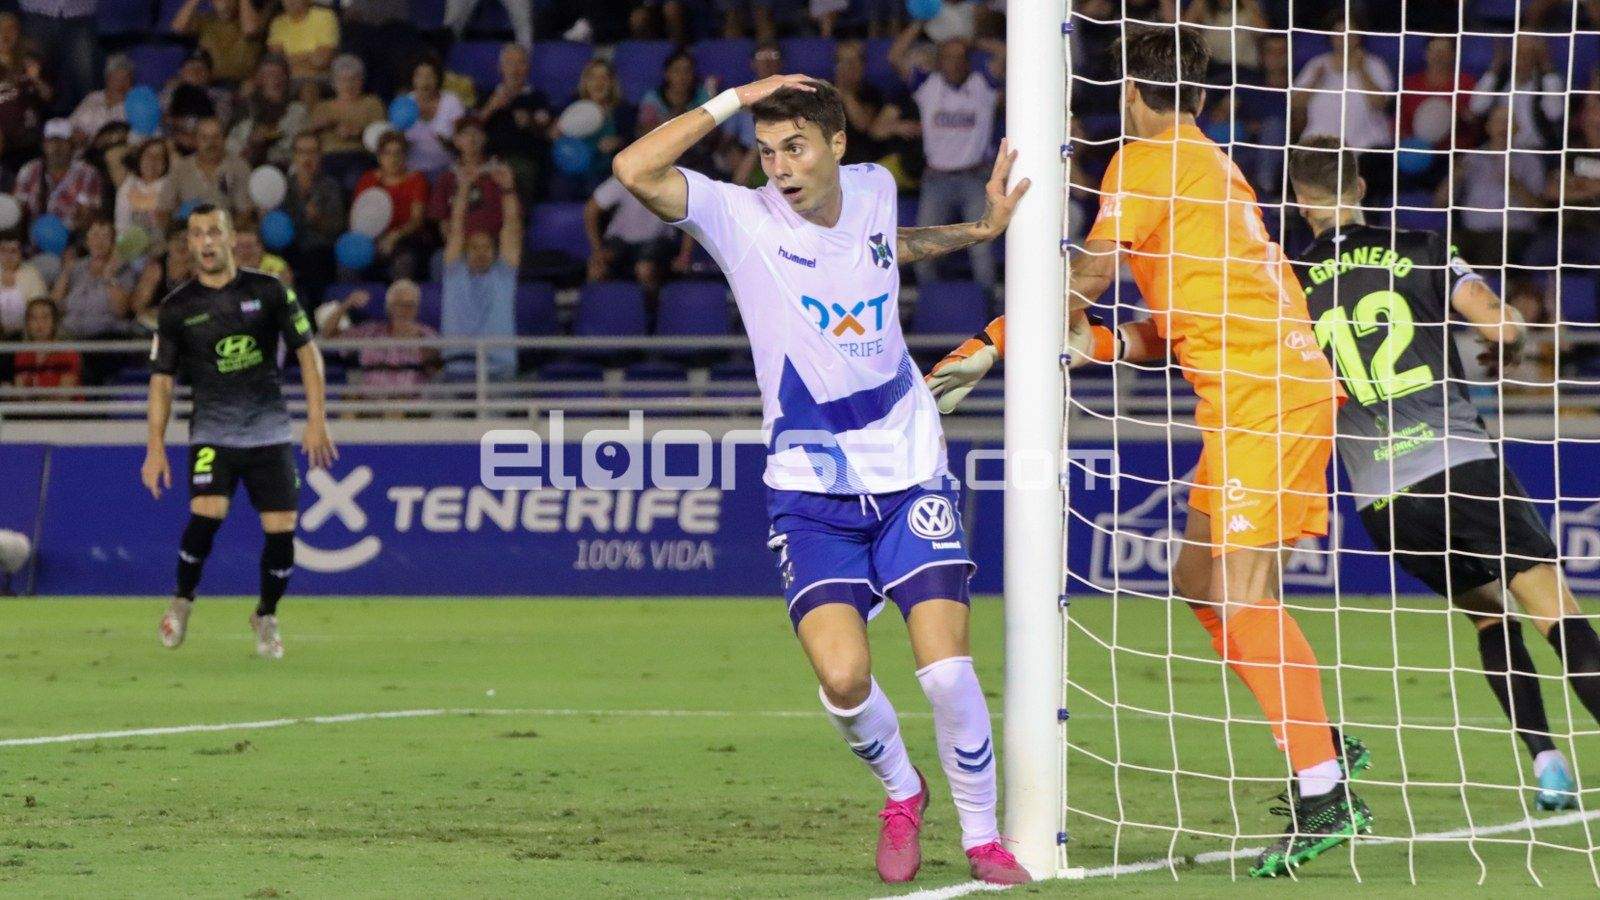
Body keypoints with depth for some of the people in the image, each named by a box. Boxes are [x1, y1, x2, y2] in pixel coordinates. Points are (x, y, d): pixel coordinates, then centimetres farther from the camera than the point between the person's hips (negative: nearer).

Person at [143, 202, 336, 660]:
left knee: (281, 530, -6)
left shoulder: (268, 291, 0)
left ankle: (266, 617, 20)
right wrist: (155, 447, -4)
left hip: (270, 430, 1)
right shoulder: (177, 307, 1)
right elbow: (161, 379, 4)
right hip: (212, 430, -1)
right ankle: (181, 601, 2)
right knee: (206, 514, -23)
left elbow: (307, 351, 4)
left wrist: (317, 420, -4)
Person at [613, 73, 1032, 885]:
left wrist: (981, 230, 22)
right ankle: (901, 795, 13)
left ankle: (982, 837, 10)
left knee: (947, 672, -11)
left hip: (910, 474, 2)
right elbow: (636, 170, -25)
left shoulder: (873, 190, 4)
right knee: (843, 678, -18)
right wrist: (734, 100, -21)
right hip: (811, 490, -2)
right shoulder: (742, 219, -9)